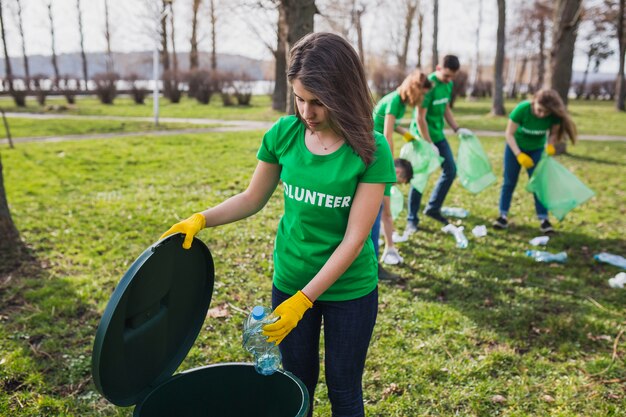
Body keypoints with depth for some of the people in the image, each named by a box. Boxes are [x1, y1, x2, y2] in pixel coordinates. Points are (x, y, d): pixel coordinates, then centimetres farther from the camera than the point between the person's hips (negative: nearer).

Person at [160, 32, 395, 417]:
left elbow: (354, 240, -19)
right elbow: (253, 199, 4)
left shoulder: (371, 151, -18)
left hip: (350, 289, -2)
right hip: (289, 281, 3)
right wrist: (201, 220, -11)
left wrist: (302, 301, -21)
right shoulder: (284, 133, -9)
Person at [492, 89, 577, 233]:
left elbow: (554, 132, -8)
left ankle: (543, 219, 1)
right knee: (509, 181, 2)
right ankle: (503, 215, 11)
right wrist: (519, 155, -30)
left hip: (537, 149, 2)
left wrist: (550, 146, -29)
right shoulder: (522, 109, -32)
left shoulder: (554, 116, -25)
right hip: (515, 146, -1)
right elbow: (509, 134, -24)